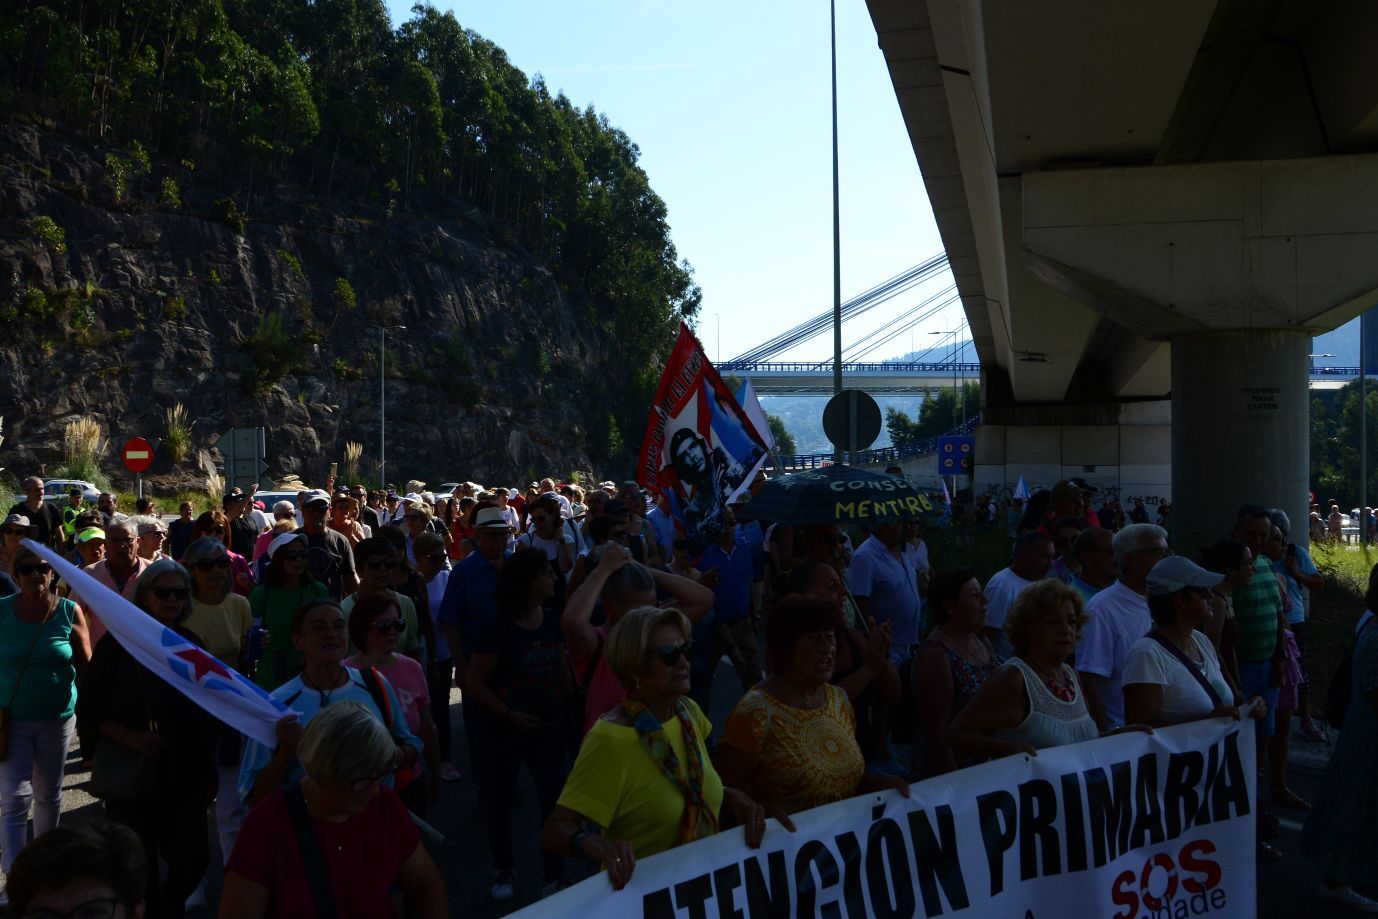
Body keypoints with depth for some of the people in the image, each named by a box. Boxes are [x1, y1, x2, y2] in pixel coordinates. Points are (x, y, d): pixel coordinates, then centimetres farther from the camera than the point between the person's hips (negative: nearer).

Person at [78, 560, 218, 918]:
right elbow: (88, 710, -6)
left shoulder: (191, 645, 6)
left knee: (193, 859, 4)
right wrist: (131, 737, -20)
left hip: (185, 777, 3)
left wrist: (210, 771, 12)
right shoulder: (118, 643, -6)